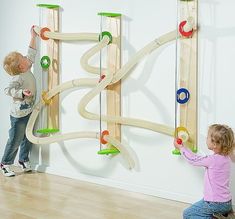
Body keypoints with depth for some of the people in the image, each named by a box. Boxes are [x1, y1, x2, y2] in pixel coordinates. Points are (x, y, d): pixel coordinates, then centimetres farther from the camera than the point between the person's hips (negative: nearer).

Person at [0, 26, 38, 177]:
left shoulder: (28, 71, 4)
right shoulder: (18, 78, -20)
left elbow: (32, 54, 13)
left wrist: (34, 37, 14)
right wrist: (22, 92, -39)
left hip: (29, 112, 8)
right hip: (19, 114, -8)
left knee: (28, 138, 15)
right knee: (15, 140, 0)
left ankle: (24, 160, 29)